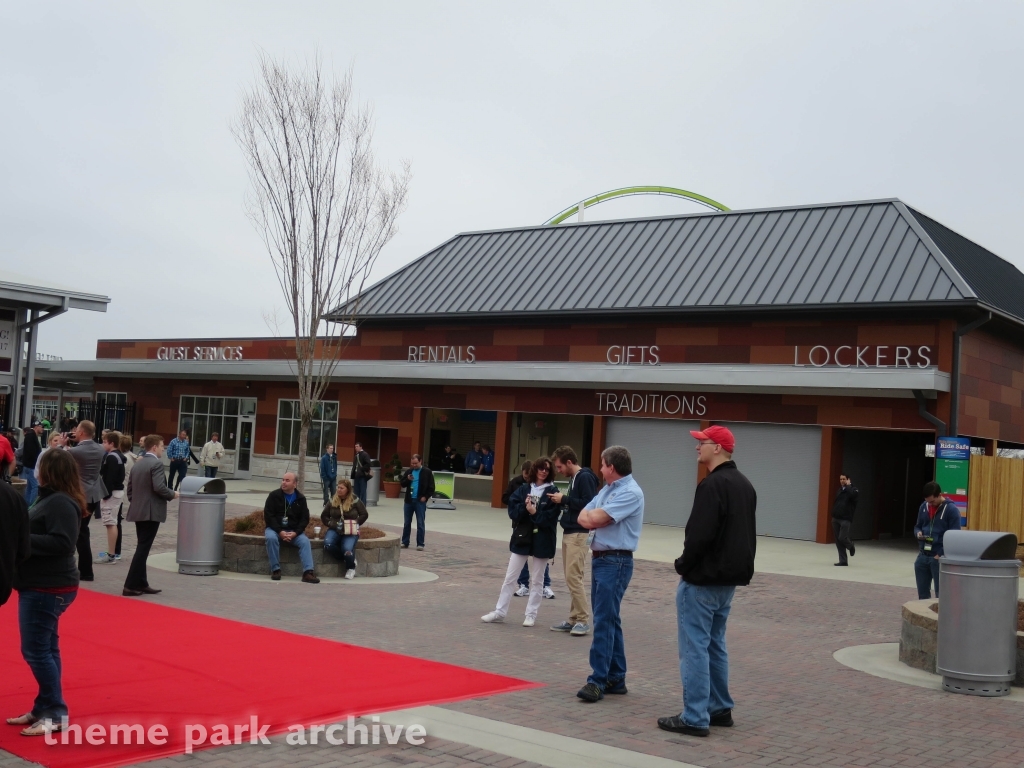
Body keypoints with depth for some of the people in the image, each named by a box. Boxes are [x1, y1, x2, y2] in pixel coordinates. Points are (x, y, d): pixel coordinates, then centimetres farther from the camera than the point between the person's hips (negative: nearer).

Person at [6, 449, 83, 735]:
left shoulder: (61, 503, -19)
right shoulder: (51, 498, 13)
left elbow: (62, 542, -28)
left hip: (48, 588, -11)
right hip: (42, 585, 11)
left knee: (36, 650, -6)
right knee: (45, 648, 15)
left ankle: (56, 714, 1)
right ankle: (44, 708, 24)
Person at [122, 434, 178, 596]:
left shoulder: (137, 464, 14)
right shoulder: (156, 464, -12)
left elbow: (129, 489, 15)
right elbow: (159, 487, -23)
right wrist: (173, 494, -7)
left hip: (138, 511, 9)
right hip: (151, 512, -9)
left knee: (142, 548, 14)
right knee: (143, 549, -6)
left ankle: (141, 584, 17)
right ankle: (130, 586, -7)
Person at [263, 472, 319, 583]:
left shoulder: (300, 499, 7)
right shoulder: (274, 495, 0)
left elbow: (305, 519, 3)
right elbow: (268, 516, -7)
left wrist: (295, 533, -14)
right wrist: (280, 532, -19)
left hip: (294, 531, 2)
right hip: (275, 529, -2)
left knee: (305, 541, -26)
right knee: (271, 538, -34)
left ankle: (308, 572, -33)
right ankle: (275, 569, -25)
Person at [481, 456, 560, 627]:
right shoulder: (524, 489, 4)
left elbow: (551, 517, -13)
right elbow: (512, 511, -3)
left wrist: (535, 512, -22)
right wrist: (525, 507, -19)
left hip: (541, 541, -3)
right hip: (522, 537, 3)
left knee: (536, 580, 9)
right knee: (509, 578, 7)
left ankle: (531, 614, 18)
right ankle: (500, 612, 14)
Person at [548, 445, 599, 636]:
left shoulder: (585, 477, -13)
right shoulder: (573, 478, 16)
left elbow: (589, 505, -21)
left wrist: (564, 499, -15)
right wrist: (562, 501, 2)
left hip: (579, 534, -10)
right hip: (569, 533, 10)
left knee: (573, 577, -10)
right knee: (570, 578, 10)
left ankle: (583, 620, -3)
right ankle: (574, 619, 14)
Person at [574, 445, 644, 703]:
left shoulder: (630, 493, -14)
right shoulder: (606, 490, 15)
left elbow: (596, 519, -19)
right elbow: (582, 518, 12)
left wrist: (591, 515, 3)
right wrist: (593, 518, -8)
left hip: (615, 562, -10)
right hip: (600, 558, 10)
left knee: (604, 621, -10)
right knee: (608, 620, 12)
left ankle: (598, 680, -8)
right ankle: (616, 678, 19)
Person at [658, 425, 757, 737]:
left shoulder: (713, 484, -19)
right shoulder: (744, 485, 12)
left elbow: (699, 534, -24)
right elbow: (746, 534, 18)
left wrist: (683, 565, -9)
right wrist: (737, 567, 17)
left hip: (702, 579, -10)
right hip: (729, 577, 10)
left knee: (694, 647, -4)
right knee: (715, 644, 18)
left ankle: (694, 718, -1)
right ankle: (720, 708, 24)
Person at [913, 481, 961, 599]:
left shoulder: (951, 509, -11)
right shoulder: (924, 506, 7)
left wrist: (940, 555, -15)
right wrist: (918, 533, -7)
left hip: (939, 558, -6)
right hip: (922, 556, 6)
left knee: (940, 593, 1)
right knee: (922, 592, 12)